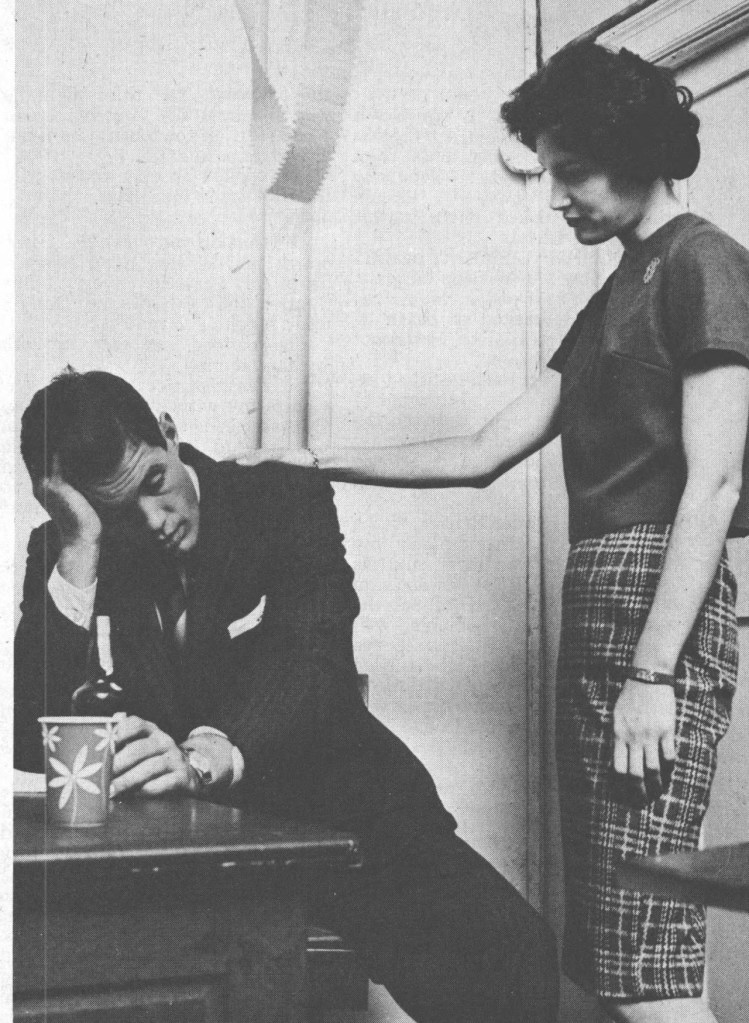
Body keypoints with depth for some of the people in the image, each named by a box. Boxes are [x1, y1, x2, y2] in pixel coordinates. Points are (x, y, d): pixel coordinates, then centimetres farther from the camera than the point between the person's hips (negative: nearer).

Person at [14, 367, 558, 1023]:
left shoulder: (288, 501, -4)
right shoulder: (62, 557, 1)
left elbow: (313, 668, -19)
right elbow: (29, 741, -10)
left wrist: (209, 759, -39)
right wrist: (81, 551, -18)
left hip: (331, 810, -1)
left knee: (512, 954, -22)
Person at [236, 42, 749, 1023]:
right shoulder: (615, 297, 24)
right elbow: (487, 451, 20)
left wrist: (654, 674, -18)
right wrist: (320, 462, 14)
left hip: (661, 604, -9)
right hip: (598, 606, 9)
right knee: (602, 943, 9)